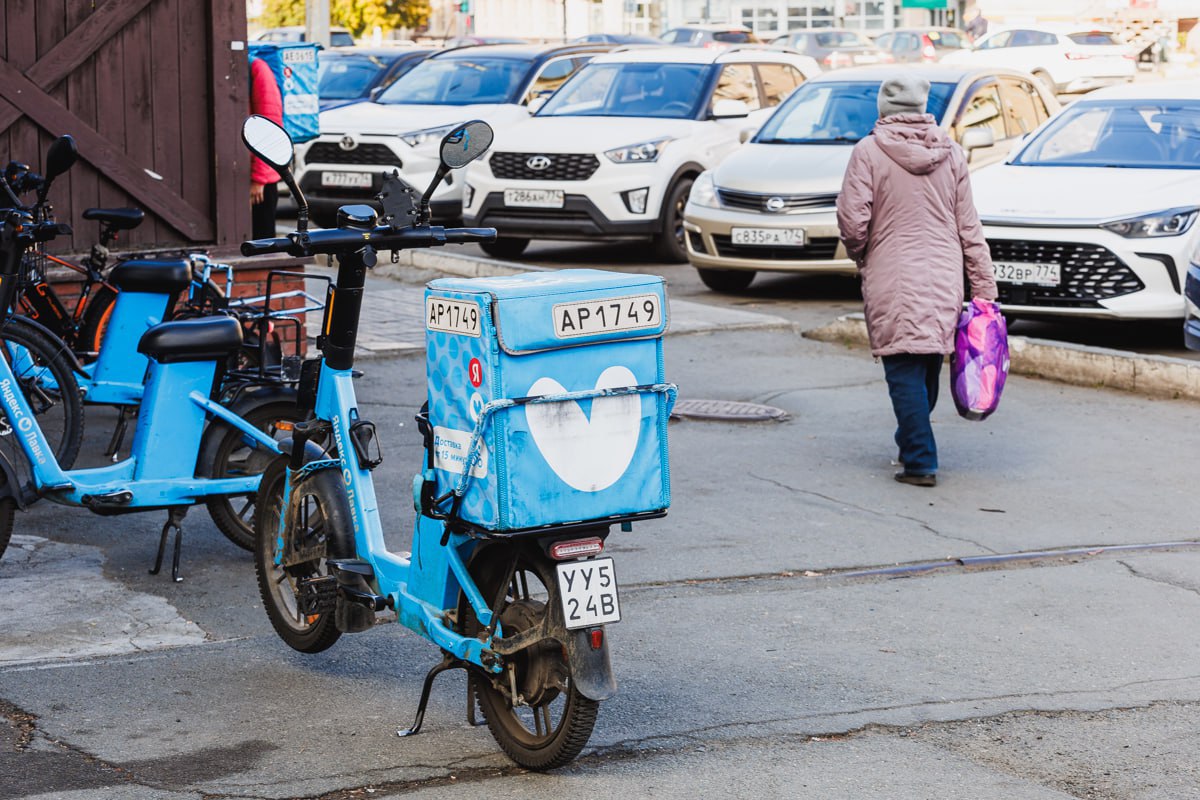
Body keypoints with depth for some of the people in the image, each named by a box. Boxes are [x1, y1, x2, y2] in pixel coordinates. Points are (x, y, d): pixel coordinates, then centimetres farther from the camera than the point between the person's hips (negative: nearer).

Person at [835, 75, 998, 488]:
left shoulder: (868, 152, -7)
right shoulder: (950, 154, 6)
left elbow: (852, 219, -12)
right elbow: (969, 226, 6)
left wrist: (860, 255, 9)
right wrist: (984, 286, 9)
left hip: (892, 281, -4)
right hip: (944, 277, 4)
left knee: (905, 372, -2)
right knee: (929, 368, 17)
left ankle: (920, 463, -5)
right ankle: (912, 443, 32)